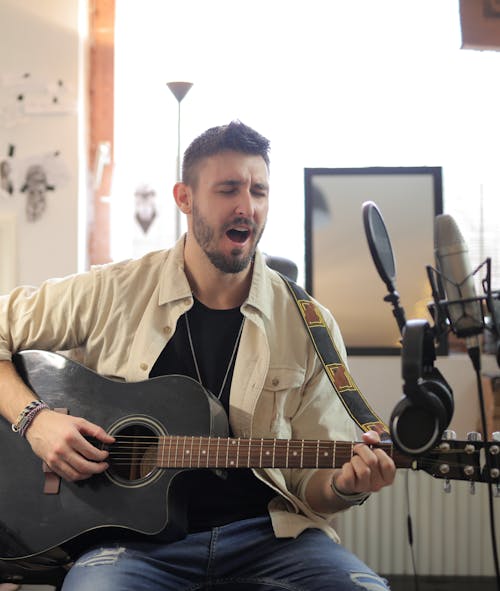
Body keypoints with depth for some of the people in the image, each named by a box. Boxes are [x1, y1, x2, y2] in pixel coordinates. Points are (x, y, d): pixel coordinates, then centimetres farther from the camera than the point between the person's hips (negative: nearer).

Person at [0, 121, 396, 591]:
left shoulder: (309, 325, 4)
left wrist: (346, 485, -14)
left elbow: (312, 480, 8)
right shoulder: (110, 294, 1)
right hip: (136, 540, -2)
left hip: (266, 533, 3)